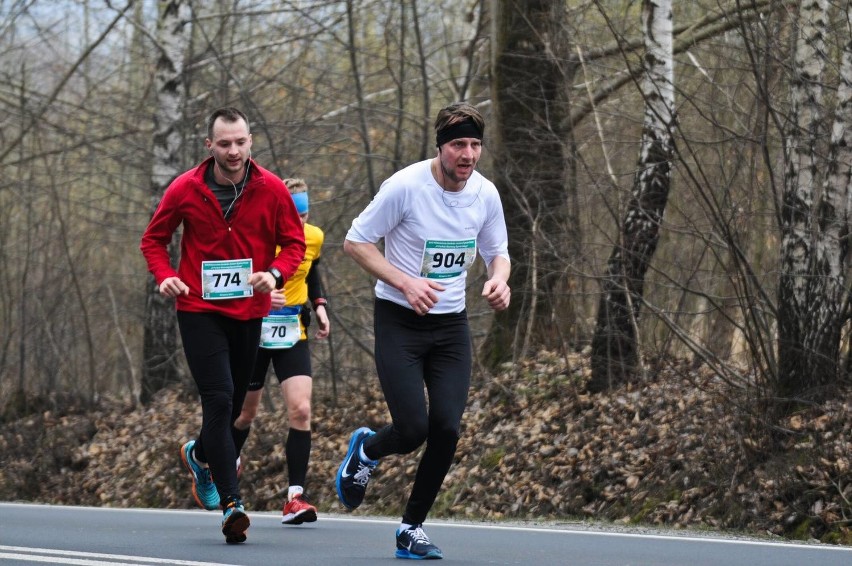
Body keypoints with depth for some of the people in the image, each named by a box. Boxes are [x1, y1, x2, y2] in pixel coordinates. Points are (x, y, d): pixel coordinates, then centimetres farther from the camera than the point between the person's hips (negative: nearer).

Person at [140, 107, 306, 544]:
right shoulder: (185, 190, -6)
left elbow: (294, 242, 3)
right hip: (199, 309, -3)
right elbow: (154, 239, 6)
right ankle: (231, 503, -17)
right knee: (219, 398, -16)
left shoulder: (271, 190, -4)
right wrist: (164, 276, -13)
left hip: (249, 311, 3)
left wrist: (276, 273, -17)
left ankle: (199, 455, 47)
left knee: (233, 403, 14)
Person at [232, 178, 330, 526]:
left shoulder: (314, 238, -2)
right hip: (253, 333, -2)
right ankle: (228, 464, 45)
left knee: (301, 409, -15)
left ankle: (295, 497, -15)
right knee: (246, 412, 12)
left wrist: (319, 305, 4)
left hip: (293, 336, 2)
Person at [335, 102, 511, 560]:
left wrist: (499, 280, -10)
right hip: (399, 320, -4)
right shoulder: (405, 186, -16)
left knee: (446, 428, -9)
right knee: (413, 430, -14)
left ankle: (412, 528, 10)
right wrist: (405, 282, -21)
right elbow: (356, 241, -9)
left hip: (451, 324, 4)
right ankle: (365, 451, 24)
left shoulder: (485, 194, -1)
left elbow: (497, 252, 14)